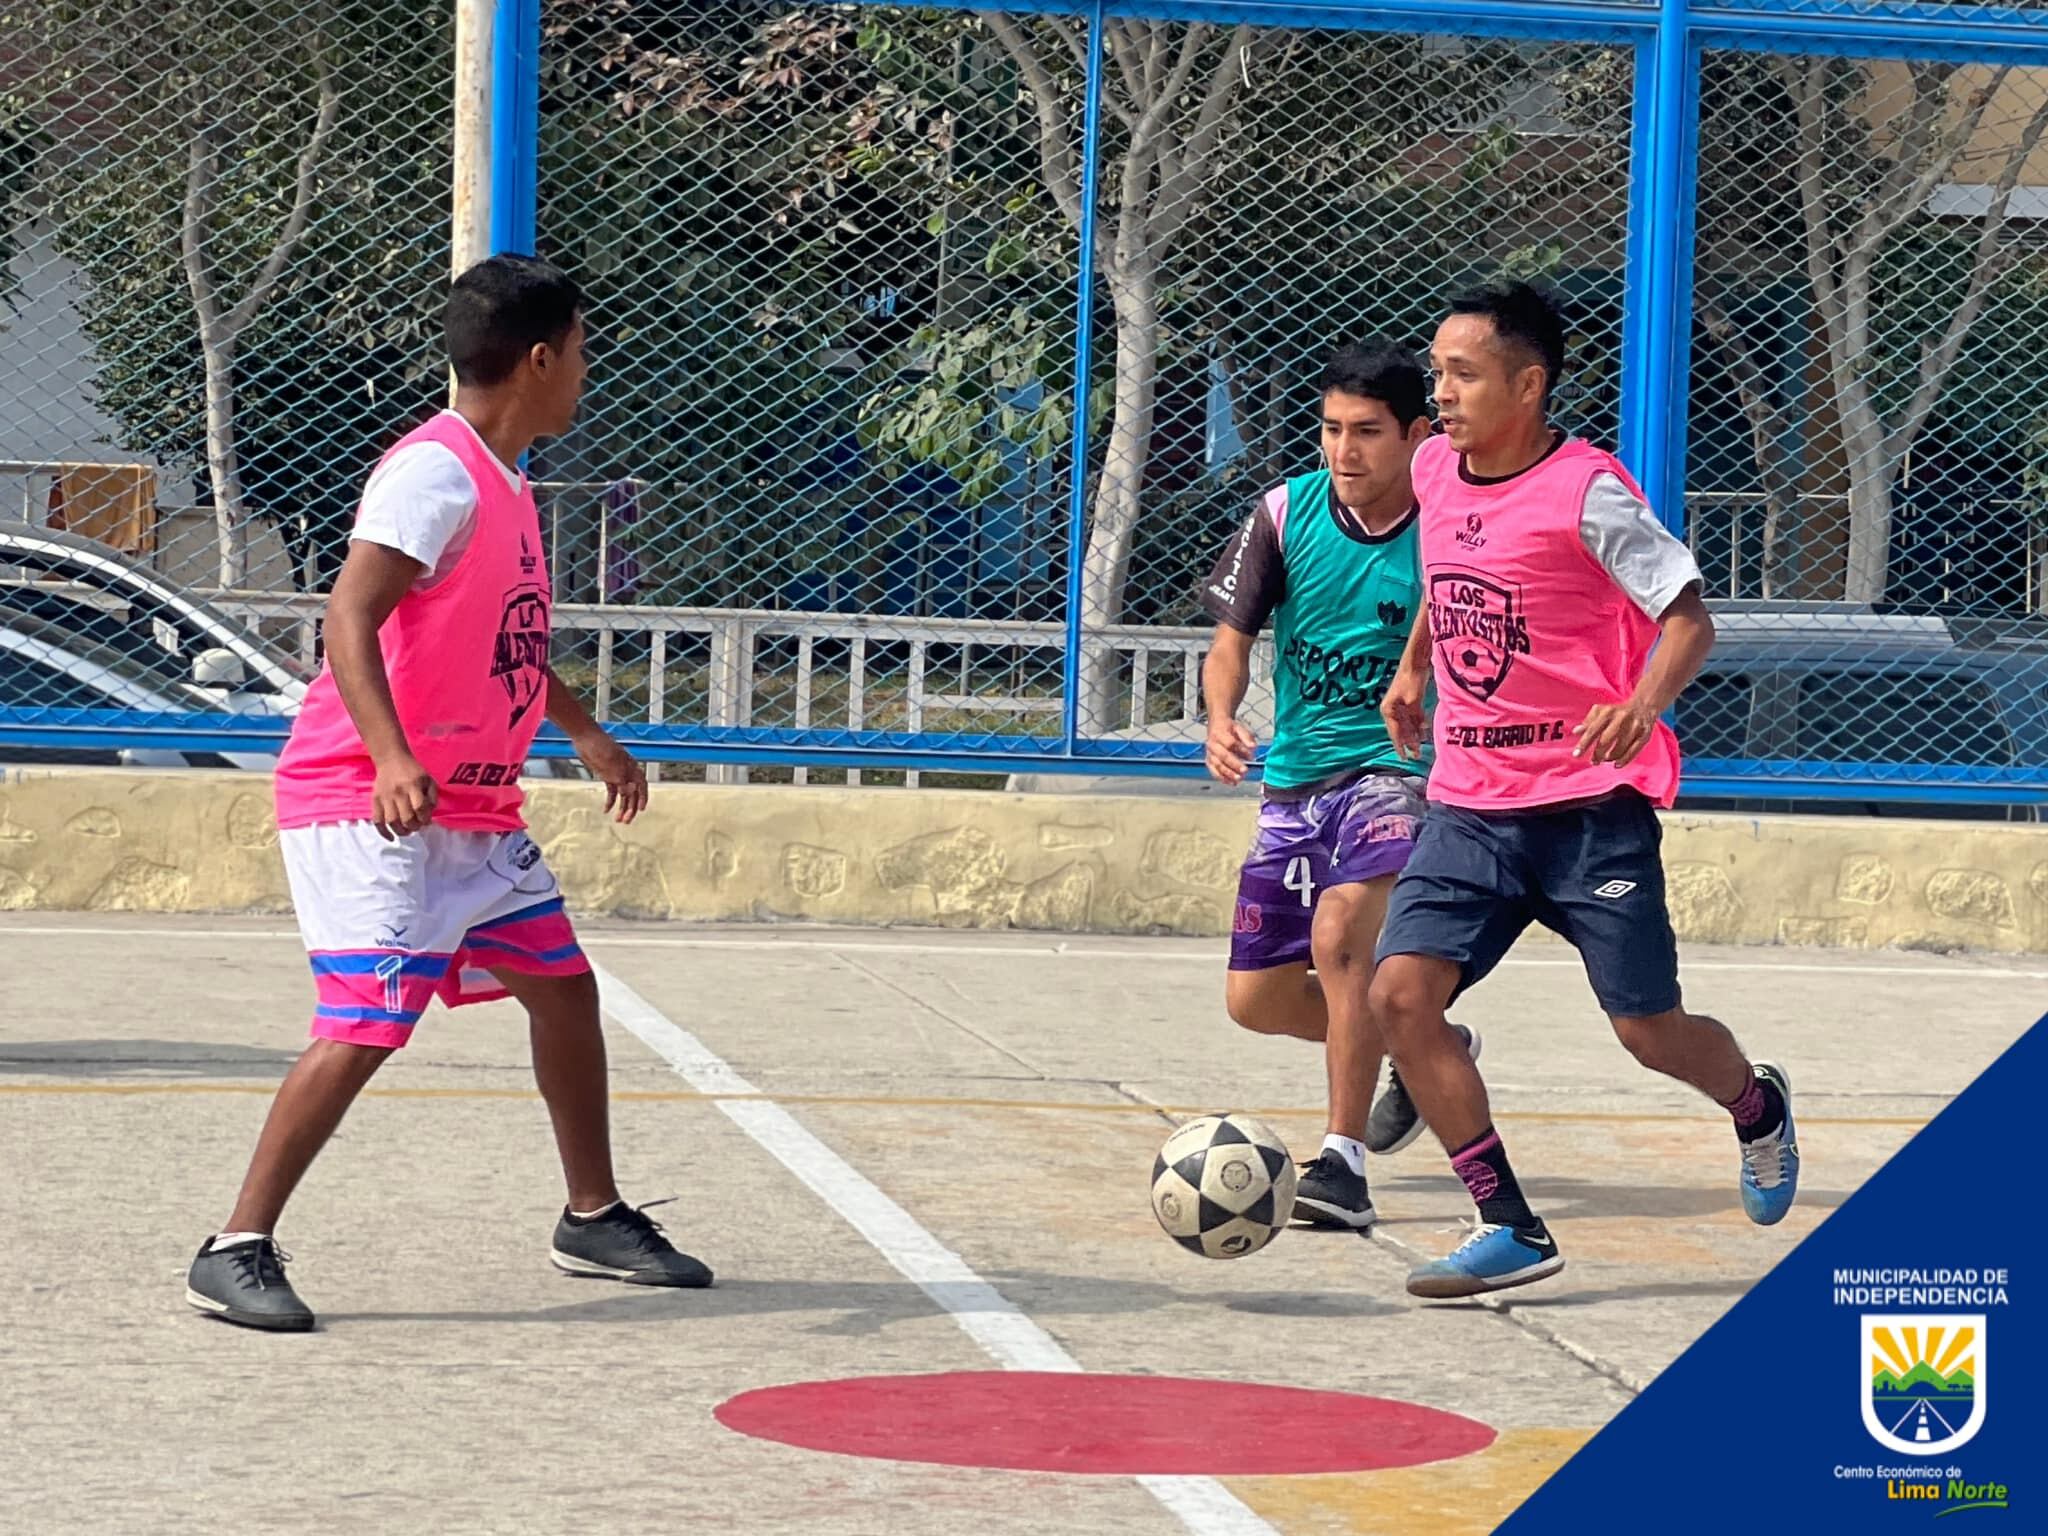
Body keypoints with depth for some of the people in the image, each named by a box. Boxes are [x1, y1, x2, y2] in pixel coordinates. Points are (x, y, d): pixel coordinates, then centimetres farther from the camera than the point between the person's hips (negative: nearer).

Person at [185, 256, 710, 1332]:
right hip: (367, 801, -10)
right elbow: (350, 618, -28)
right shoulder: (437, 473, -17)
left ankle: (594, 1220, 31)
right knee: (367, 1024, -18)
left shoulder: (505, 482, 14)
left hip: (472, 808, 10)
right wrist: (391, 758, -40)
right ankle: (237, 1252, -12)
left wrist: (586, 735, 34)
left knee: (563, 985, 15)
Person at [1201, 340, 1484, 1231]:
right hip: (1296, 778, 5)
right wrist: (1222, 717, -19)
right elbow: (1233, 637, 1)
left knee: (1341, 929, -31)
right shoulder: (1286, 513, -4)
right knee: (1255, 1000, 8)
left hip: (1399, 768, -5)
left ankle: (1344, 1160, -24)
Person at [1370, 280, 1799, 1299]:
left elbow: (1688, 617, -15)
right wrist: (1413, 665, 28)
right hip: (1469, 804, 6)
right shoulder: (1435, 470, 5)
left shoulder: (1586, 491, -15)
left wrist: (1642, 706, -32)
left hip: (1589, 803, -6)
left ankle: (1758, 1106, 37)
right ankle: (1509, 1229, -5)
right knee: (1400, 994, -13)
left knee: (1647, 1031, 0)